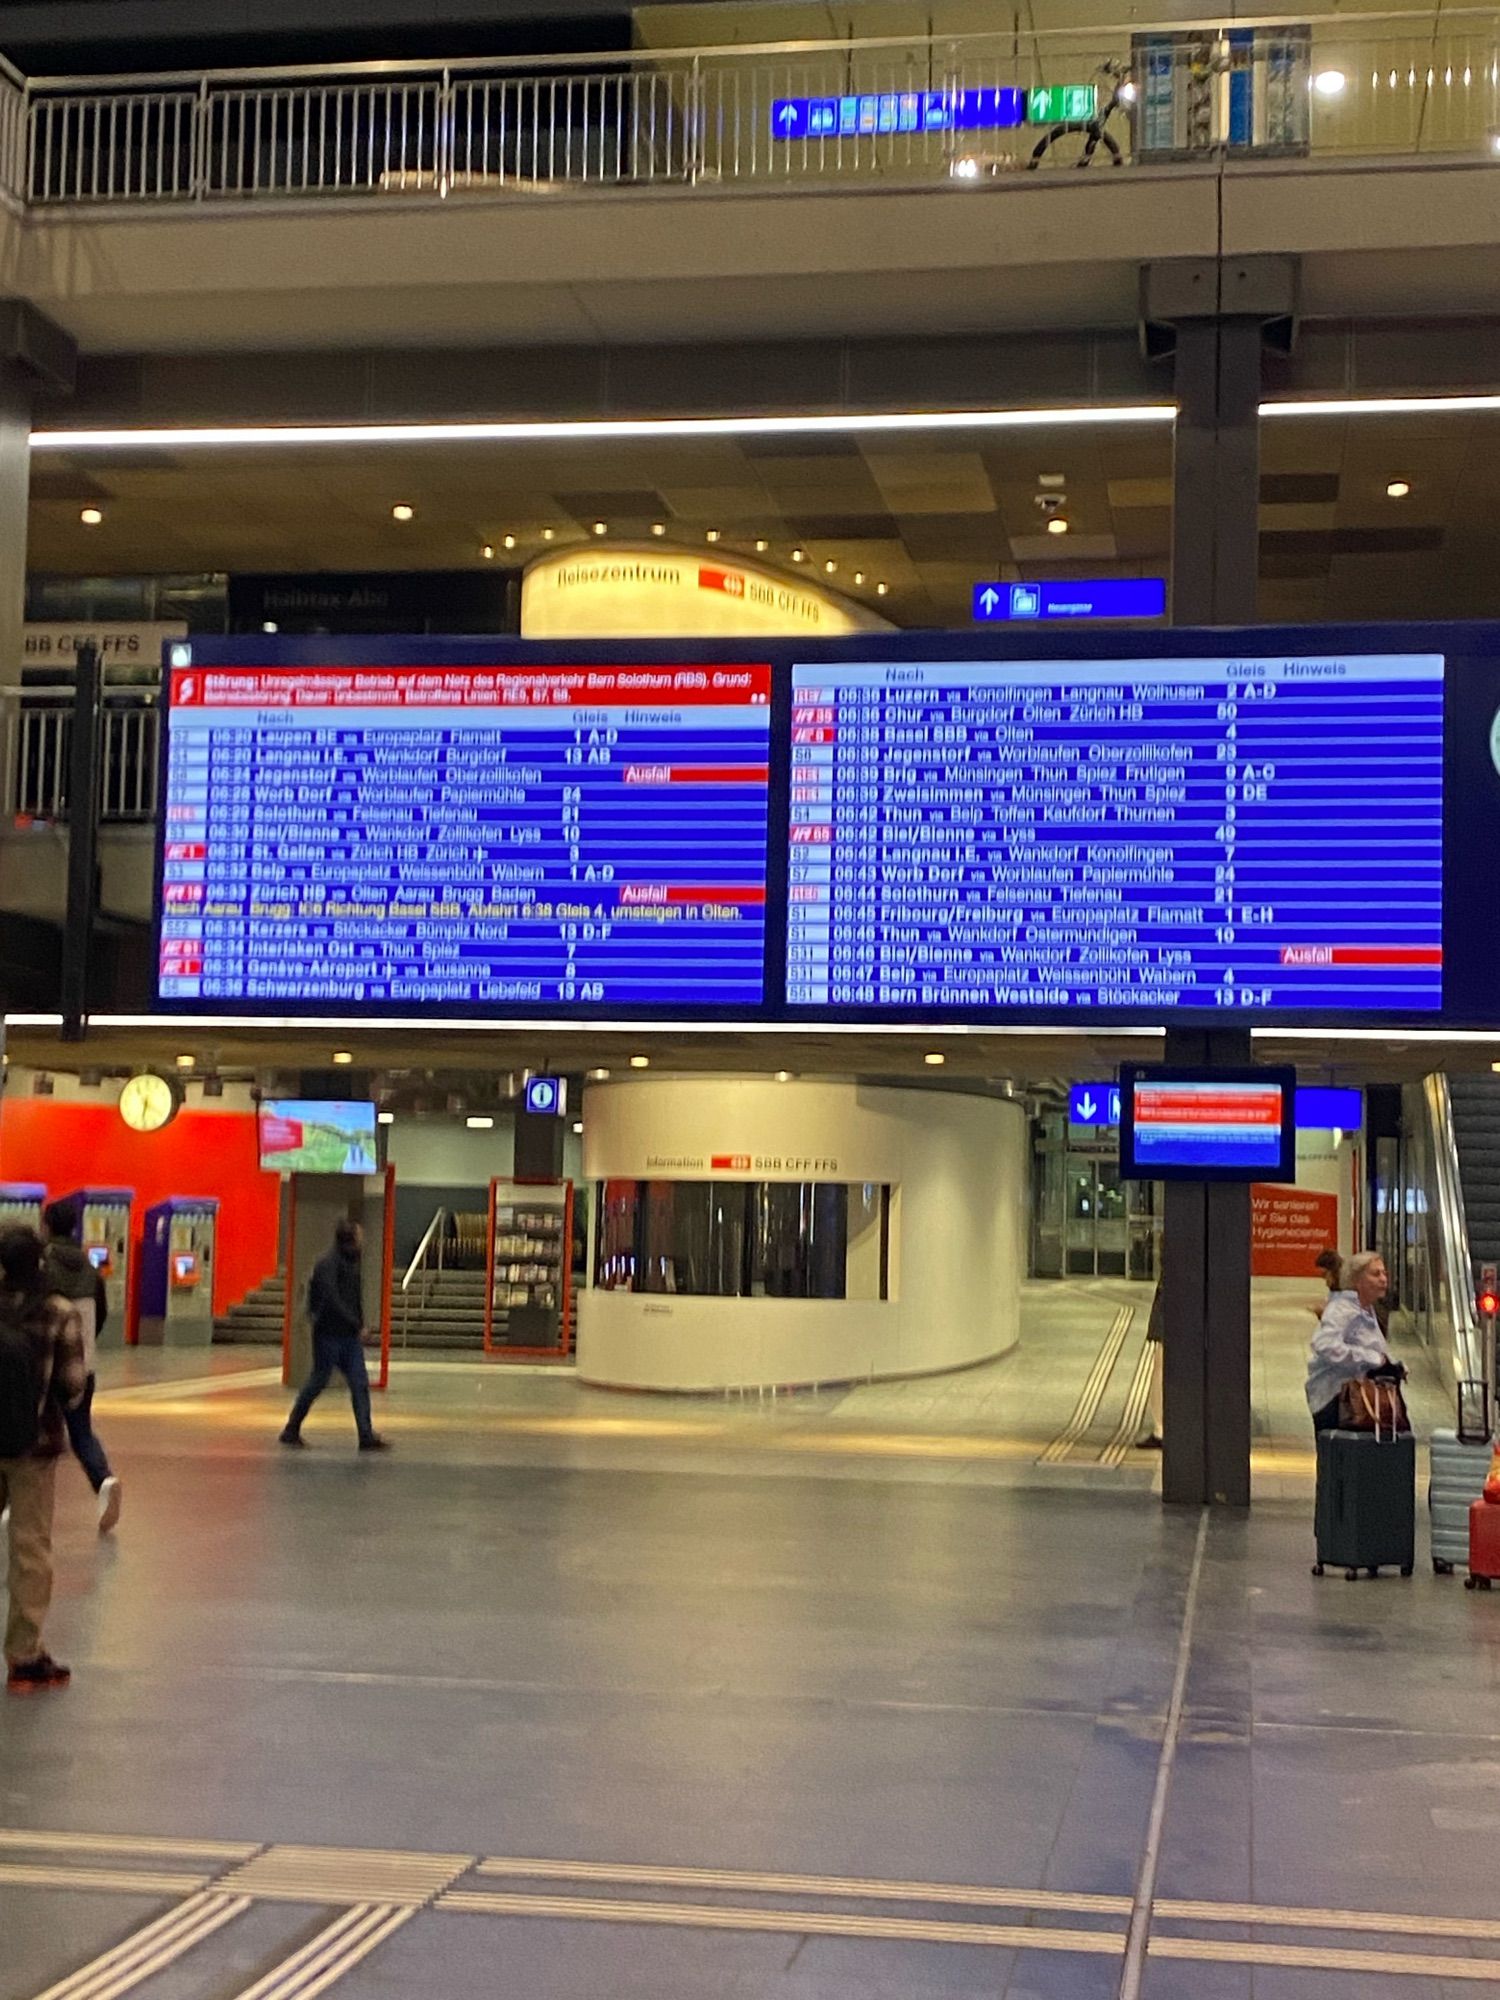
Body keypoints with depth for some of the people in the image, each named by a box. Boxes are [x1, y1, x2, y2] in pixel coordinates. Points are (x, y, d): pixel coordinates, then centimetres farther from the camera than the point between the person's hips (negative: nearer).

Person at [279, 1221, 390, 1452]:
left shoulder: (352, 1264, 13)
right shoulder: (328, 1263, -13)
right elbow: (331, 1299, -21)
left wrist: (360, 1325, 6)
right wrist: (357, 1324, -17)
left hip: (350, 1337, 7)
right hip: (329, 1335, -7)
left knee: (360, 1384, -1)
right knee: (317, 1383, 2)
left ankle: (367, 1435, -3)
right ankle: (292, 1430, 18)